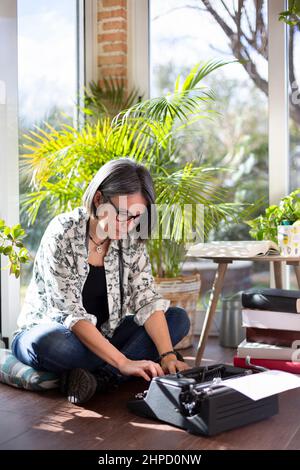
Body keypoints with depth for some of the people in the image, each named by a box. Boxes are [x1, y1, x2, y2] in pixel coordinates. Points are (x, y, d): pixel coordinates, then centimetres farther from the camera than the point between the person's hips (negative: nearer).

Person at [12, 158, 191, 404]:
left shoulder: (131, 239, -6)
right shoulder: (63, 234, -23)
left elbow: (147, 299, -11)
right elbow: (70, 313, -28)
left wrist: (168, 355, -26)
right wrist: (123, 362, -34)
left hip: (101, 337, 6)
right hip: (46, 332, -6)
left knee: (178, 318, -11)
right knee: (51, 344, -40)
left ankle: (97, 376, -23)